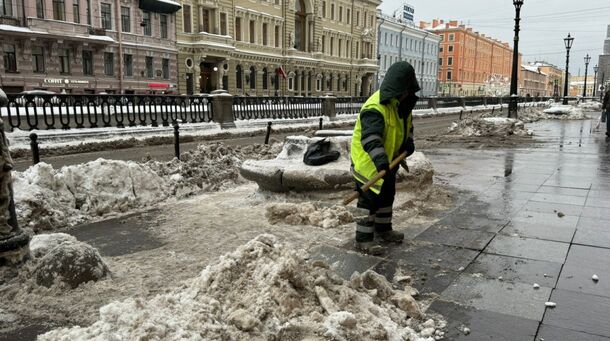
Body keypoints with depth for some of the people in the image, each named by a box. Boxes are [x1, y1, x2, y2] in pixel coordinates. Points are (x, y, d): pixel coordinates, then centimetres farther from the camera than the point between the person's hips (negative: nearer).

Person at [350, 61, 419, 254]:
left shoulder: (401, 103, 2)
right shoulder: (375, 108, -30)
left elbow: (406, 123, 19)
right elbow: (370, 137, -43)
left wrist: (408, 142, 1)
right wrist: (379, 158, -56)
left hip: (387, 162, 10)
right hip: (368, 162, -10)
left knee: (387, 196, 21)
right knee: (369, 200, -4)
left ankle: (383, 229, 39)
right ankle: (363, 239, 7)